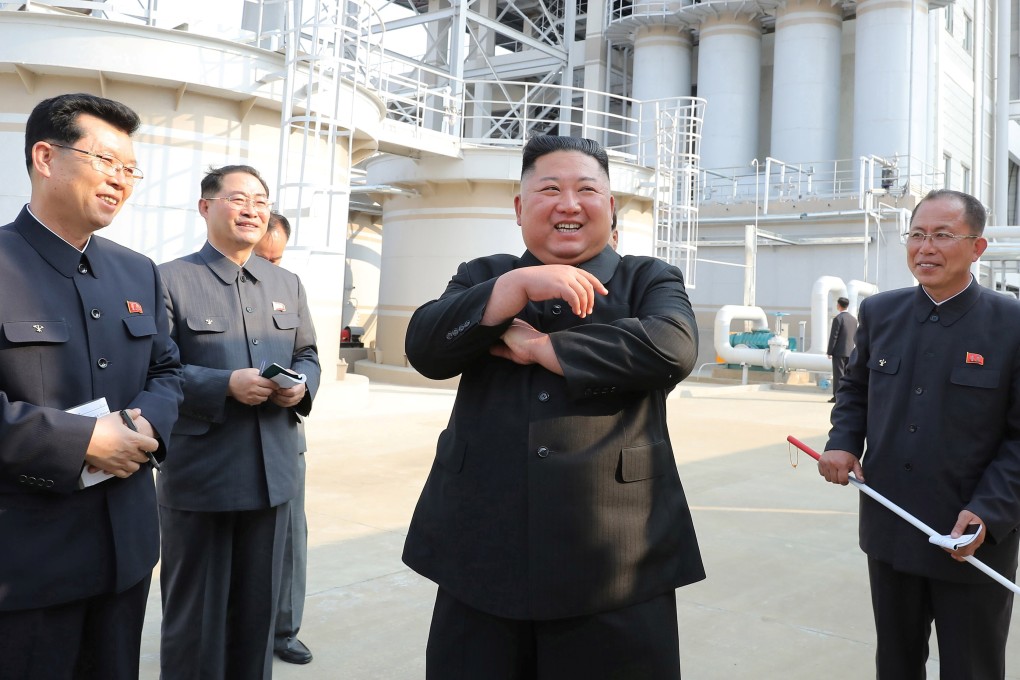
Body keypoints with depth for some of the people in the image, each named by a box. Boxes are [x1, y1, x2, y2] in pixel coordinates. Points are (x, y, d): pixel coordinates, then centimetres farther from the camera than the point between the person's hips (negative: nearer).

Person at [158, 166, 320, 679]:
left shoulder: (287, 284, 12)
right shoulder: (169, 280, -6)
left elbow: (307, 355, 16)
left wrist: (302, 386, -7)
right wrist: (226, 384, -23)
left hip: (273, 474, 5)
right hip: (198, 477, -5)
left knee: (258, 608, 18)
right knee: (194, 614, 10)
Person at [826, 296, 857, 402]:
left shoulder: (838, 318, -12)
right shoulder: (853, 319, 10)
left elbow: (833, 336, -13)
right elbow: (855, 336, 13)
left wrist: (829, 352, -9)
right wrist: (850, 348, 19)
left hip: (839, 351, -6)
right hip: (850, 351, 6)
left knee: (838, 374, -5)